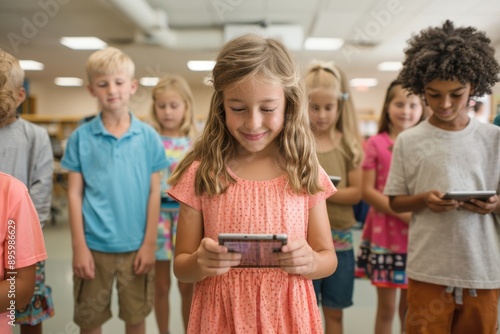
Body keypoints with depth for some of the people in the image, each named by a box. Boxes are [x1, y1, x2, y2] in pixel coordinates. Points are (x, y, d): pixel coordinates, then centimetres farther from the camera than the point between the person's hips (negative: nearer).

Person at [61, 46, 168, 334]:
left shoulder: (148, 137, -2)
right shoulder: (81, 137, -2)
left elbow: (154, 192, -1)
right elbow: (75, 193, -1)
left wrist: (149, 243, -4)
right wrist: (79, 246, -5)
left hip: (136, 246, 0)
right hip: (94, 246, 0)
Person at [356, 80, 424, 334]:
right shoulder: (376, 143, -2)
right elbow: (367, 191, -6)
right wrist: (404, 214, -16)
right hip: (383, 234, -1)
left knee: (410, 307, 12)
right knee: (386, 306, 7)